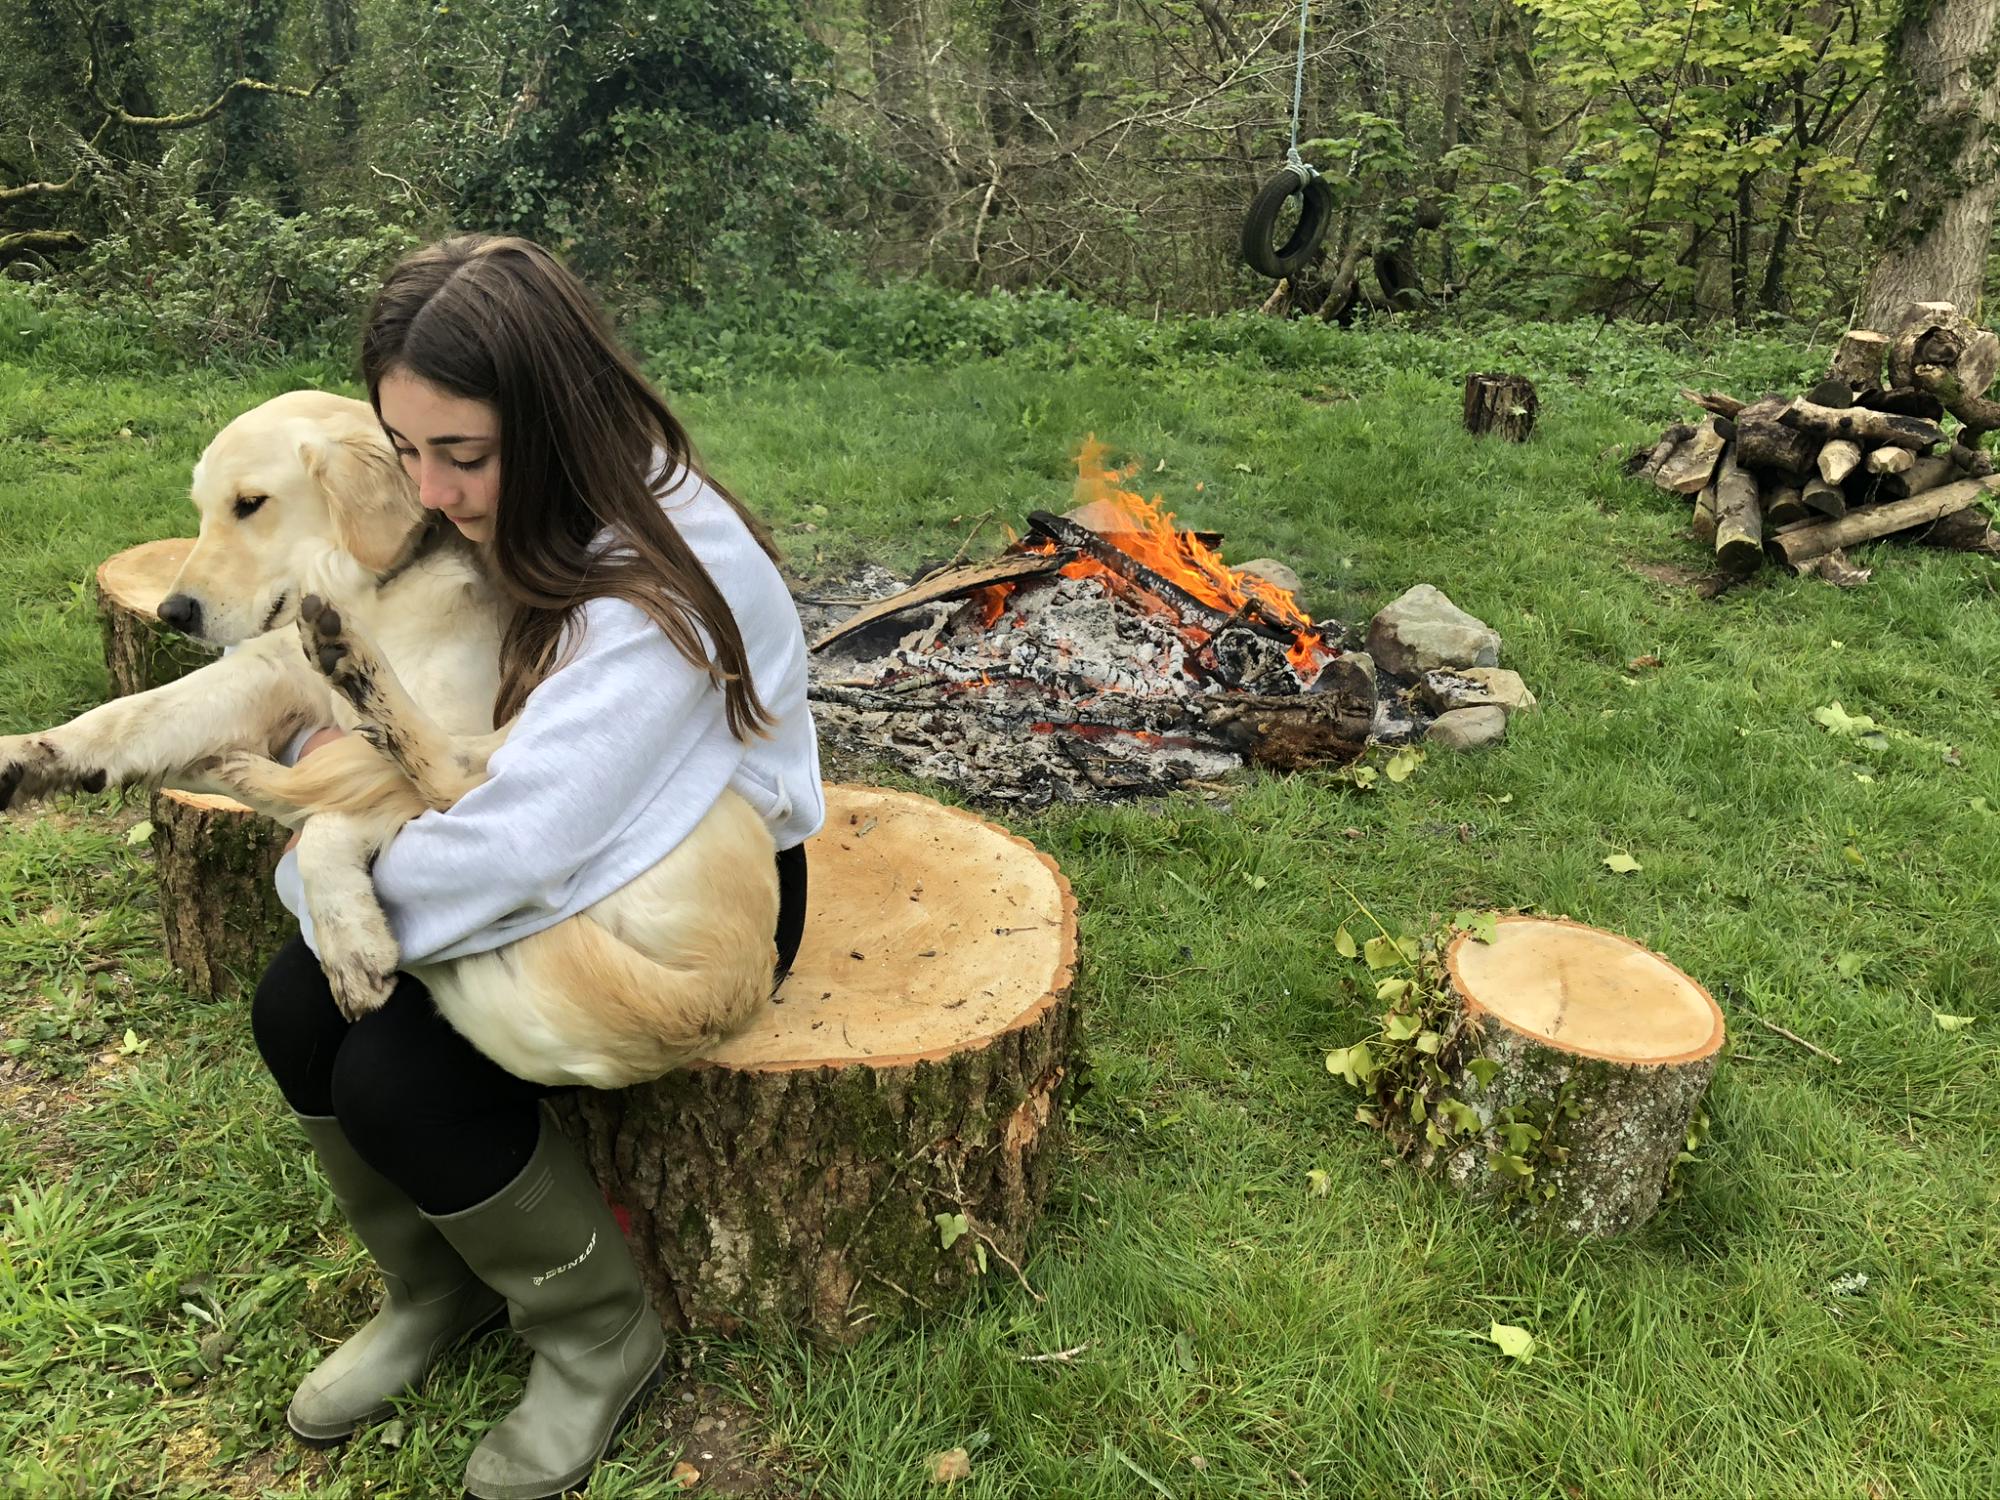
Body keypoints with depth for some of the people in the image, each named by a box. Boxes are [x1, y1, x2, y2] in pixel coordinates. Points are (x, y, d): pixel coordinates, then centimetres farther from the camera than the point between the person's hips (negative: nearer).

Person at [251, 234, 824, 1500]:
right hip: (565, 847, 8)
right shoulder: (509, 520, -6)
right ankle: (437, 1289, 18)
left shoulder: (659, 585, -32)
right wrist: (346, 732, -14)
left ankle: (601, 1333, 7)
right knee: (297, 1010, -8)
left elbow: (512, 851, -37)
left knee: (396, 1076, -20)